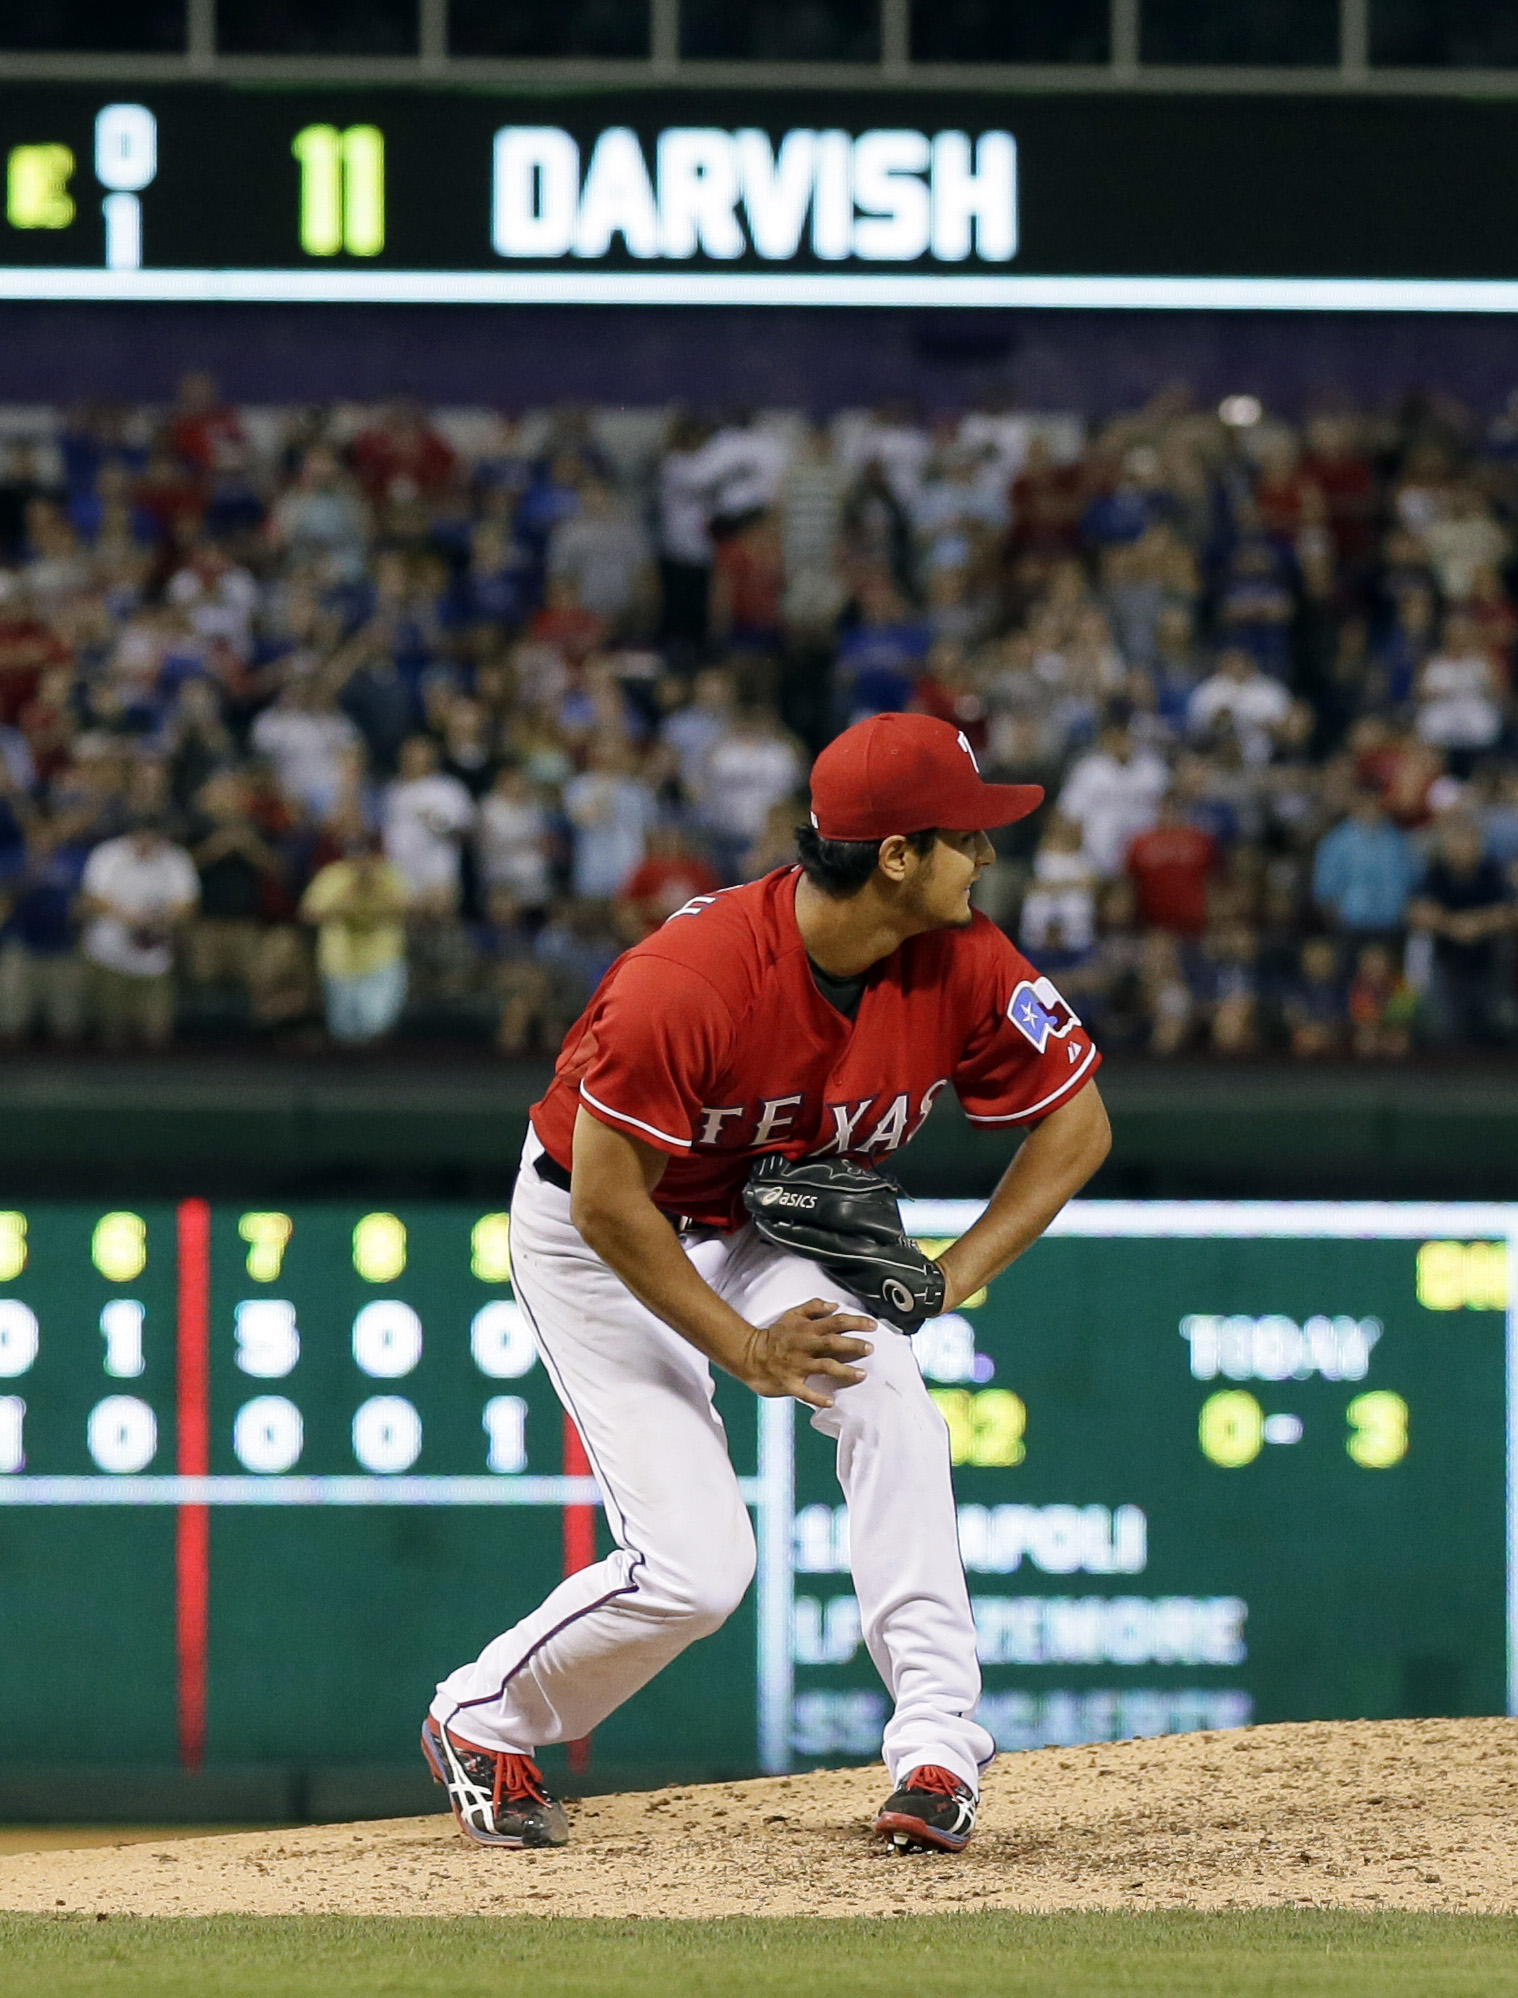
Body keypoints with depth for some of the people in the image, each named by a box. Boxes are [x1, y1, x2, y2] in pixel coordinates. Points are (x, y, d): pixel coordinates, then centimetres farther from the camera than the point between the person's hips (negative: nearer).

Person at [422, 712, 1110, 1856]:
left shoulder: (963, 967, -18)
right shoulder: (688, 982, -35)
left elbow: (1076, 1125, -5)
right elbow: (608, 1202, -27)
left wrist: (951, 1278, -14)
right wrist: (743, 1350, -22)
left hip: (768, 1234, 5)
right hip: (594, 1242, -5)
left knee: (885, 1388, -26)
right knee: (695, 1569, -14)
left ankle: (937, 1743, -24)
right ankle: (479, 1724, 14)